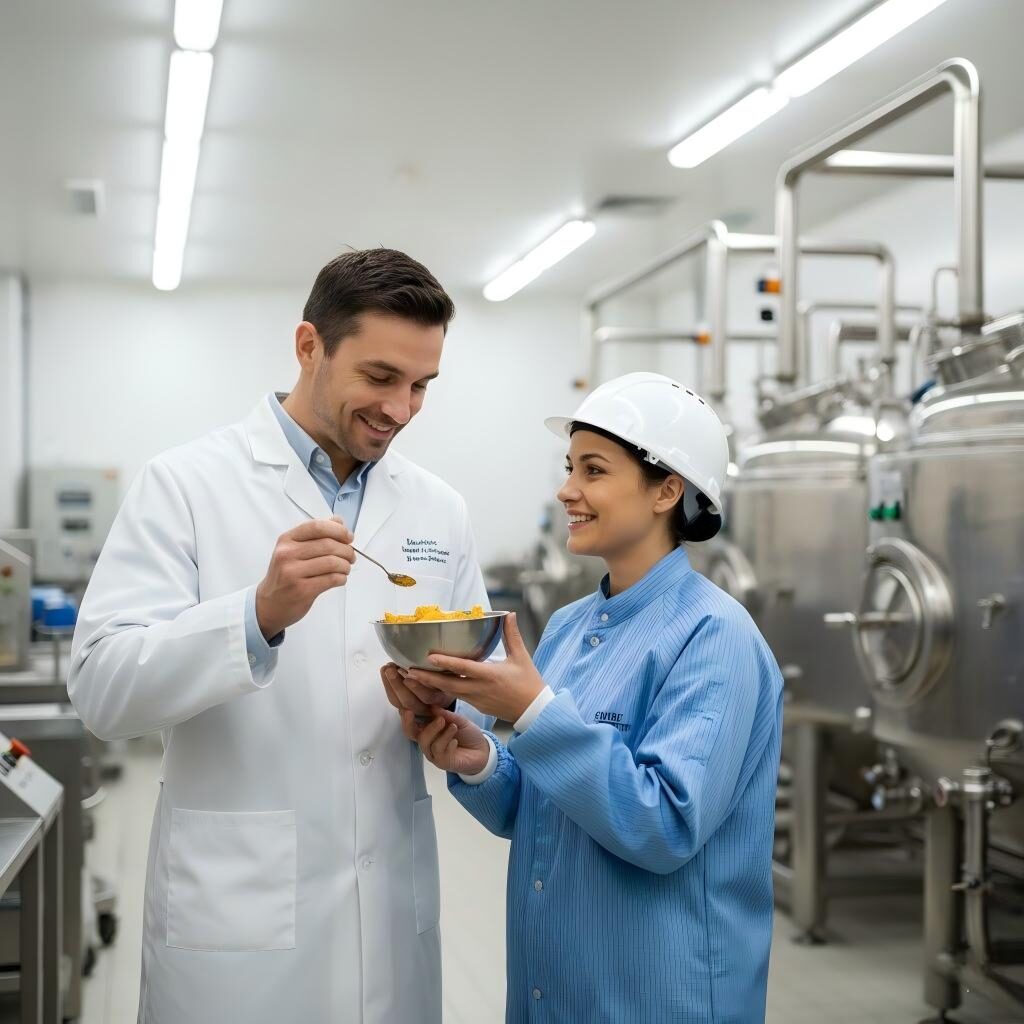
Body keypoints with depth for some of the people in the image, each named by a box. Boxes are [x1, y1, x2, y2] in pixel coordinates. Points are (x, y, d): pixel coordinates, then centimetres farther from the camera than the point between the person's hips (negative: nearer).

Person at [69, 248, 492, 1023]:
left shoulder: (440, 509, 6)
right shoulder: (186, 484, -7)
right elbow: (102, 687, -14)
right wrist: (261, 614, -29)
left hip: (394, 905, 5)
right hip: (235, 913, -4)